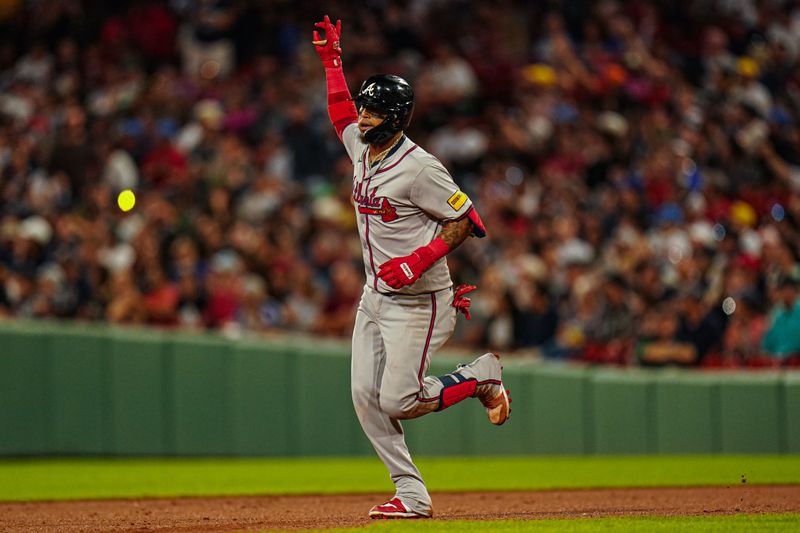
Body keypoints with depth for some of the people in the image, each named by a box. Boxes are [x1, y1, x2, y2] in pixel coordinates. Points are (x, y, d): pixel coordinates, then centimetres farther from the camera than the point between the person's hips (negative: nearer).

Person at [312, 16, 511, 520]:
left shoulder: (418, 167, -20)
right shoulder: (362, 148, 4)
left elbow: (466, 220, -16)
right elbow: (341, 111, 25)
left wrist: (418, 260, -25)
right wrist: (332, 59, 21)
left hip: (417, 301, -8)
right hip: (375, 296, 8)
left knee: (398, 400, -10)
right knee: (366, 397, 0)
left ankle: (483, 375, 12)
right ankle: (412, 495, 5)